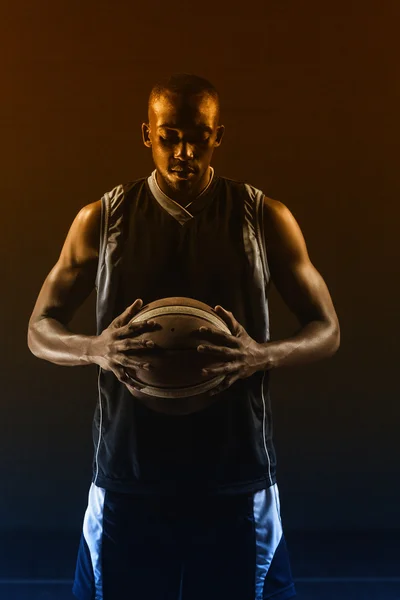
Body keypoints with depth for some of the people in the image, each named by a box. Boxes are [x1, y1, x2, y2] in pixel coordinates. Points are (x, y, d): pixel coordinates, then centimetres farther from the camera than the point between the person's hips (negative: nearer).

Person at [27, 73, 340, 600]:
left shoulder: (266, 219, 0)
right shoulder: (101, 220, 2)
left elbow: (326, 330, 3)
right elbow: (41, 330, 5)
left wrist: (263, 355, -19)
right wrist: (95, 349, -19)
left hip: (237, 478, 0)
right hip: (128, 475, 1)